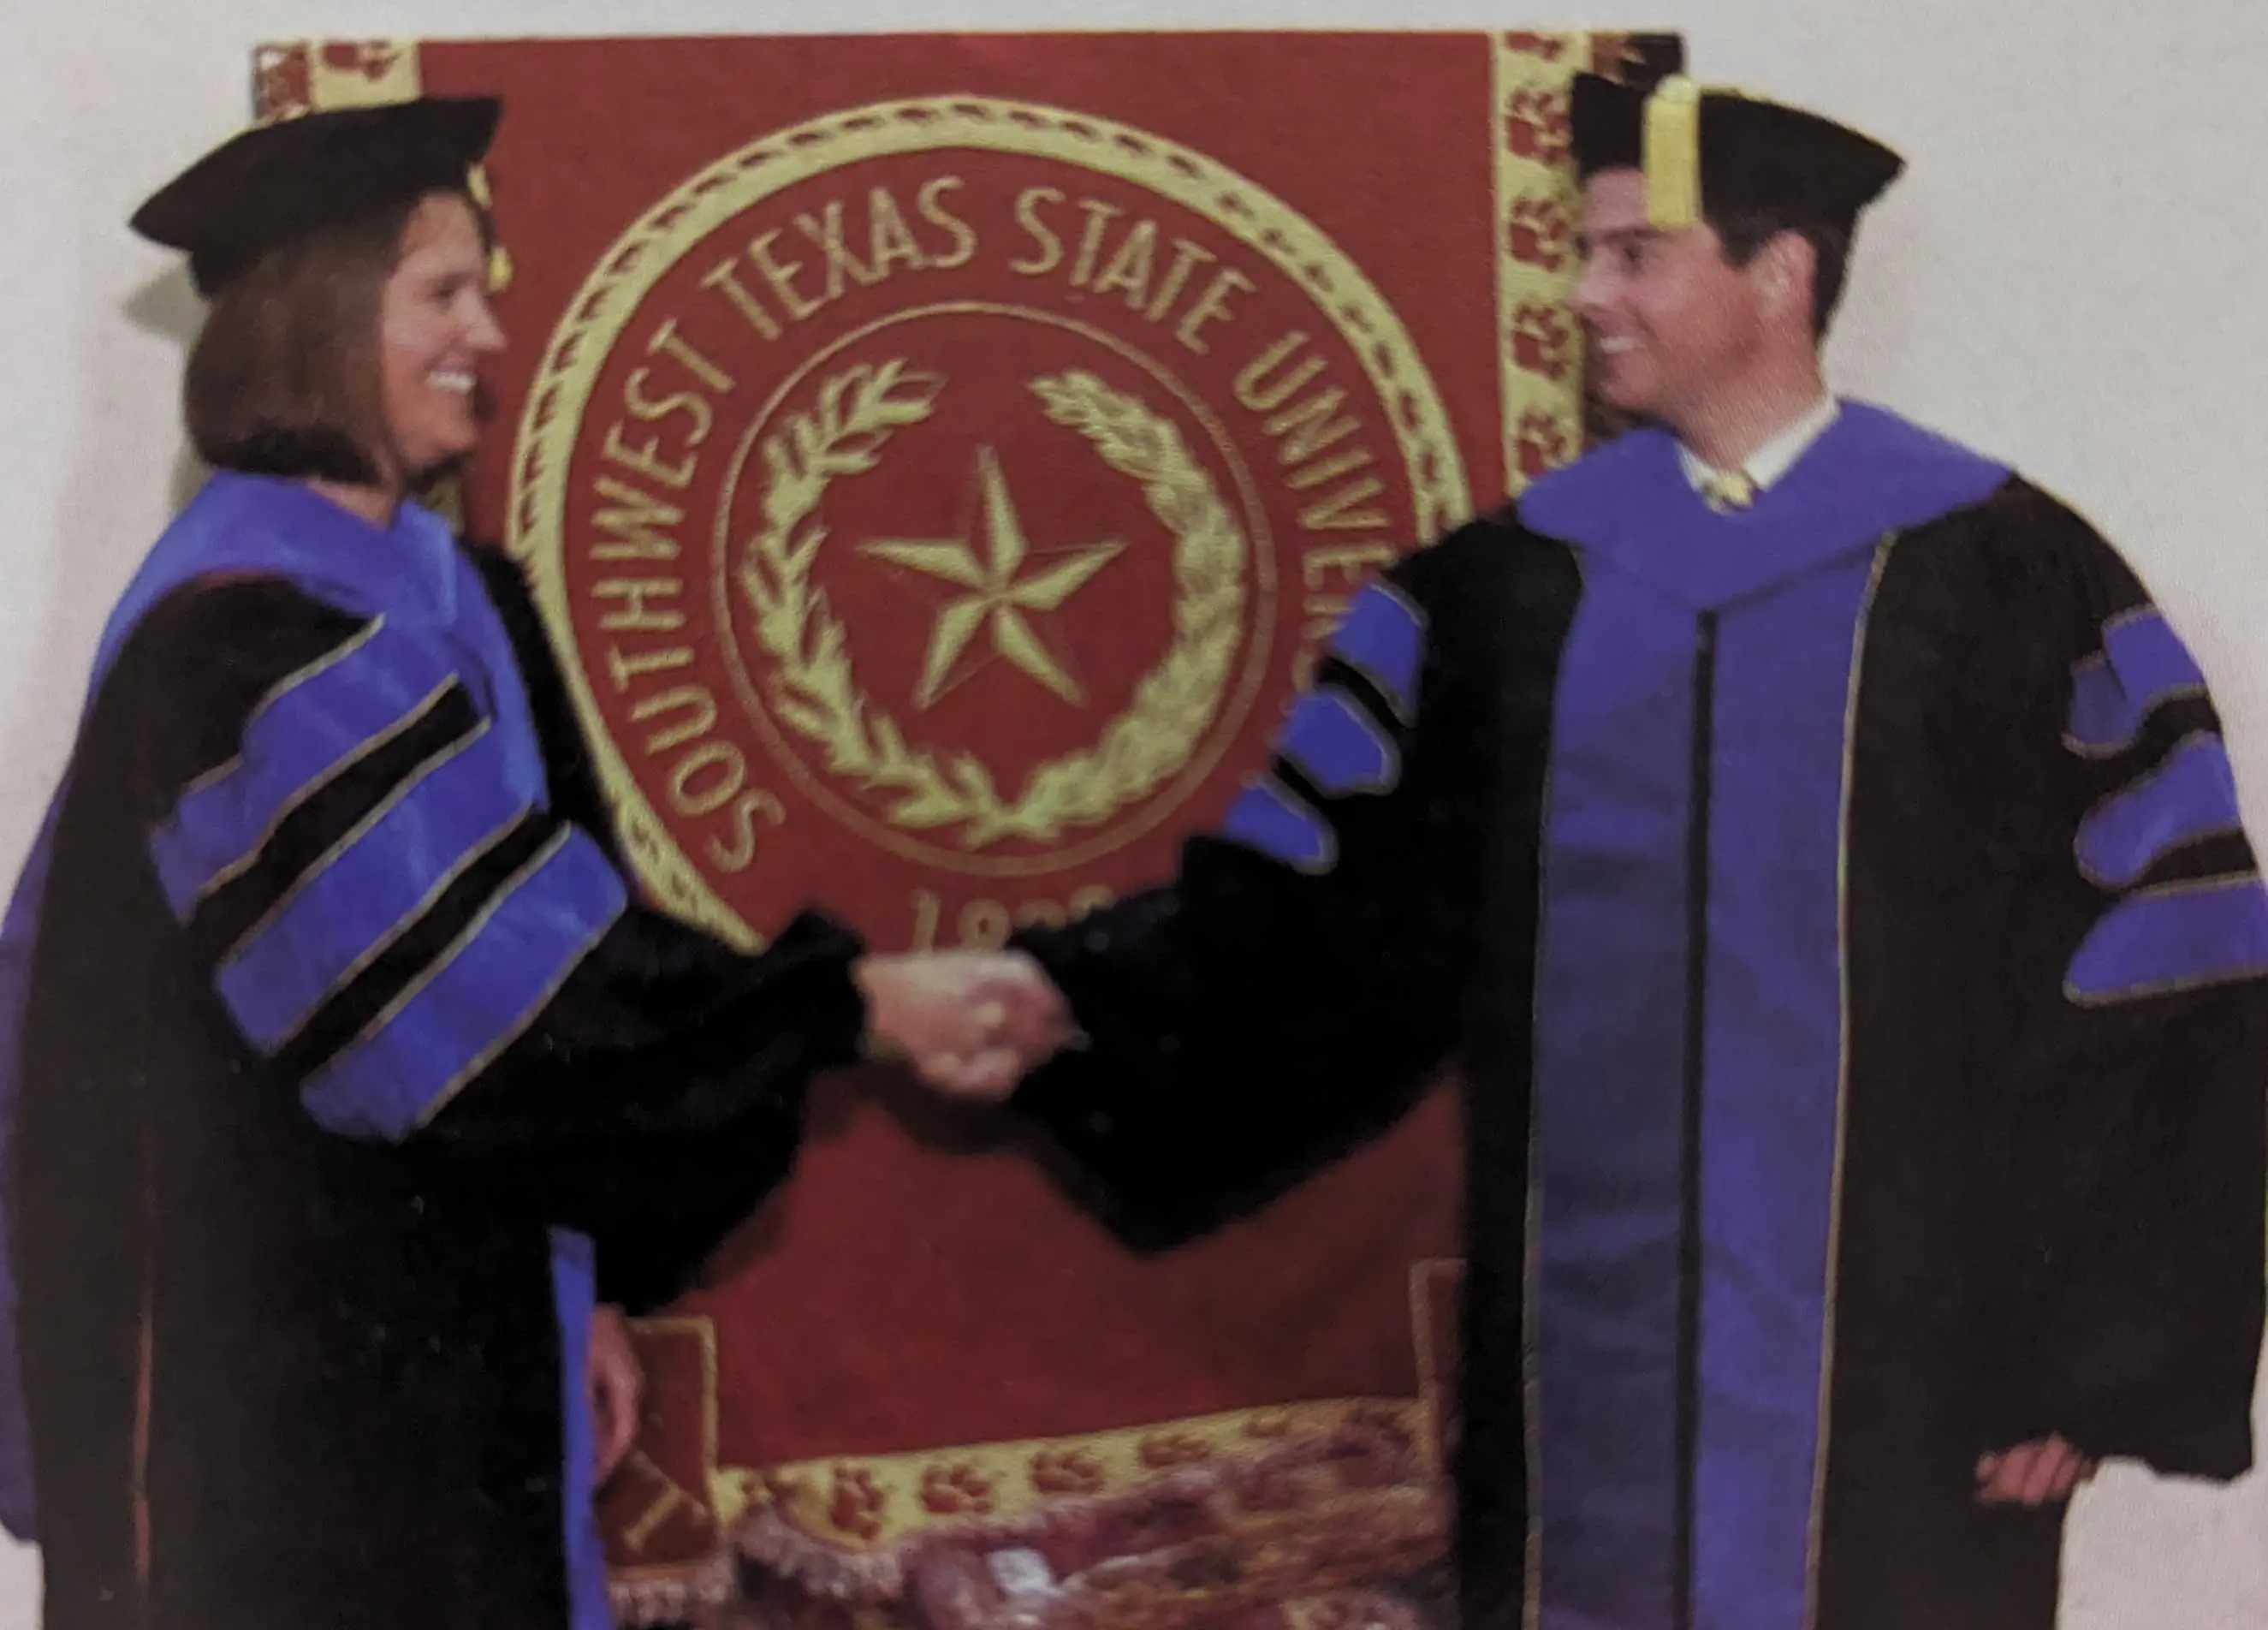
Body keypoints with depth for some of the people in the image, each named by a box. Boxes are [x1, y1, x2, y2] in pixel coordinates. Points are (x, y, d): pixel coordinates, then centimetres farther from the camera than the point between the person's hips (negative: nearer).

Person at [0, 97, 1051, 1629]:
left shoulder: (439, 591, 10)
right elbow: (486, 980, -24)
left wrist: (568, 1299, 14)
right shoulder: (246, 635, -19)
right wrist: (846, 1003, -21)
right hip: (274, 1353, -9)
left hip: (417, 1323, 9)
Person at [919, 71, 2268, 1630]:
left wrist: (2091, 1356, -7)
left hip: (1888, 1366, -3)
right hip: (1594, 1355, 3)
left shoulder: (2002, 579, -5)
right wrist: (1079, 1008, -8)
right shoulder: (1513, 583, 7)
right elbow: (1321, 894, 7)